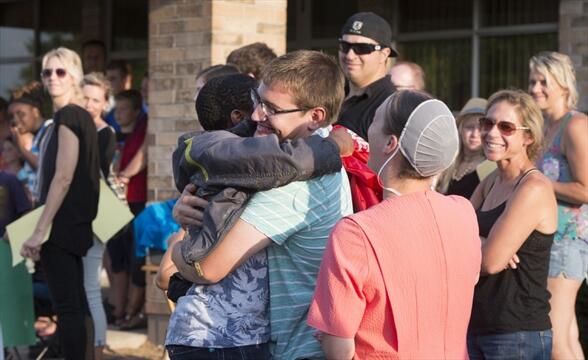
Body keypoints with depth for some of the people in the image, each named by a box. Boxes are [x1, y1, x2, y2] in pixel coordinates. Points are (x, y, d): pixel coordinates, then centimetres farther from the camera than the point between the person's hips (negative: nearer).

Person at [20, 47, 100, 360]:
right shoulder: (81, 117, 15)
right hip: (75, 225, 10)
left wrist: (39, 230, -21)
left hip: (61, 225, -10)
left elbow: (62, 178, -20)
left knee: (67, 306, -9)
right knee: (76, 303, 13)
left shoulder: (67, 116, -13)